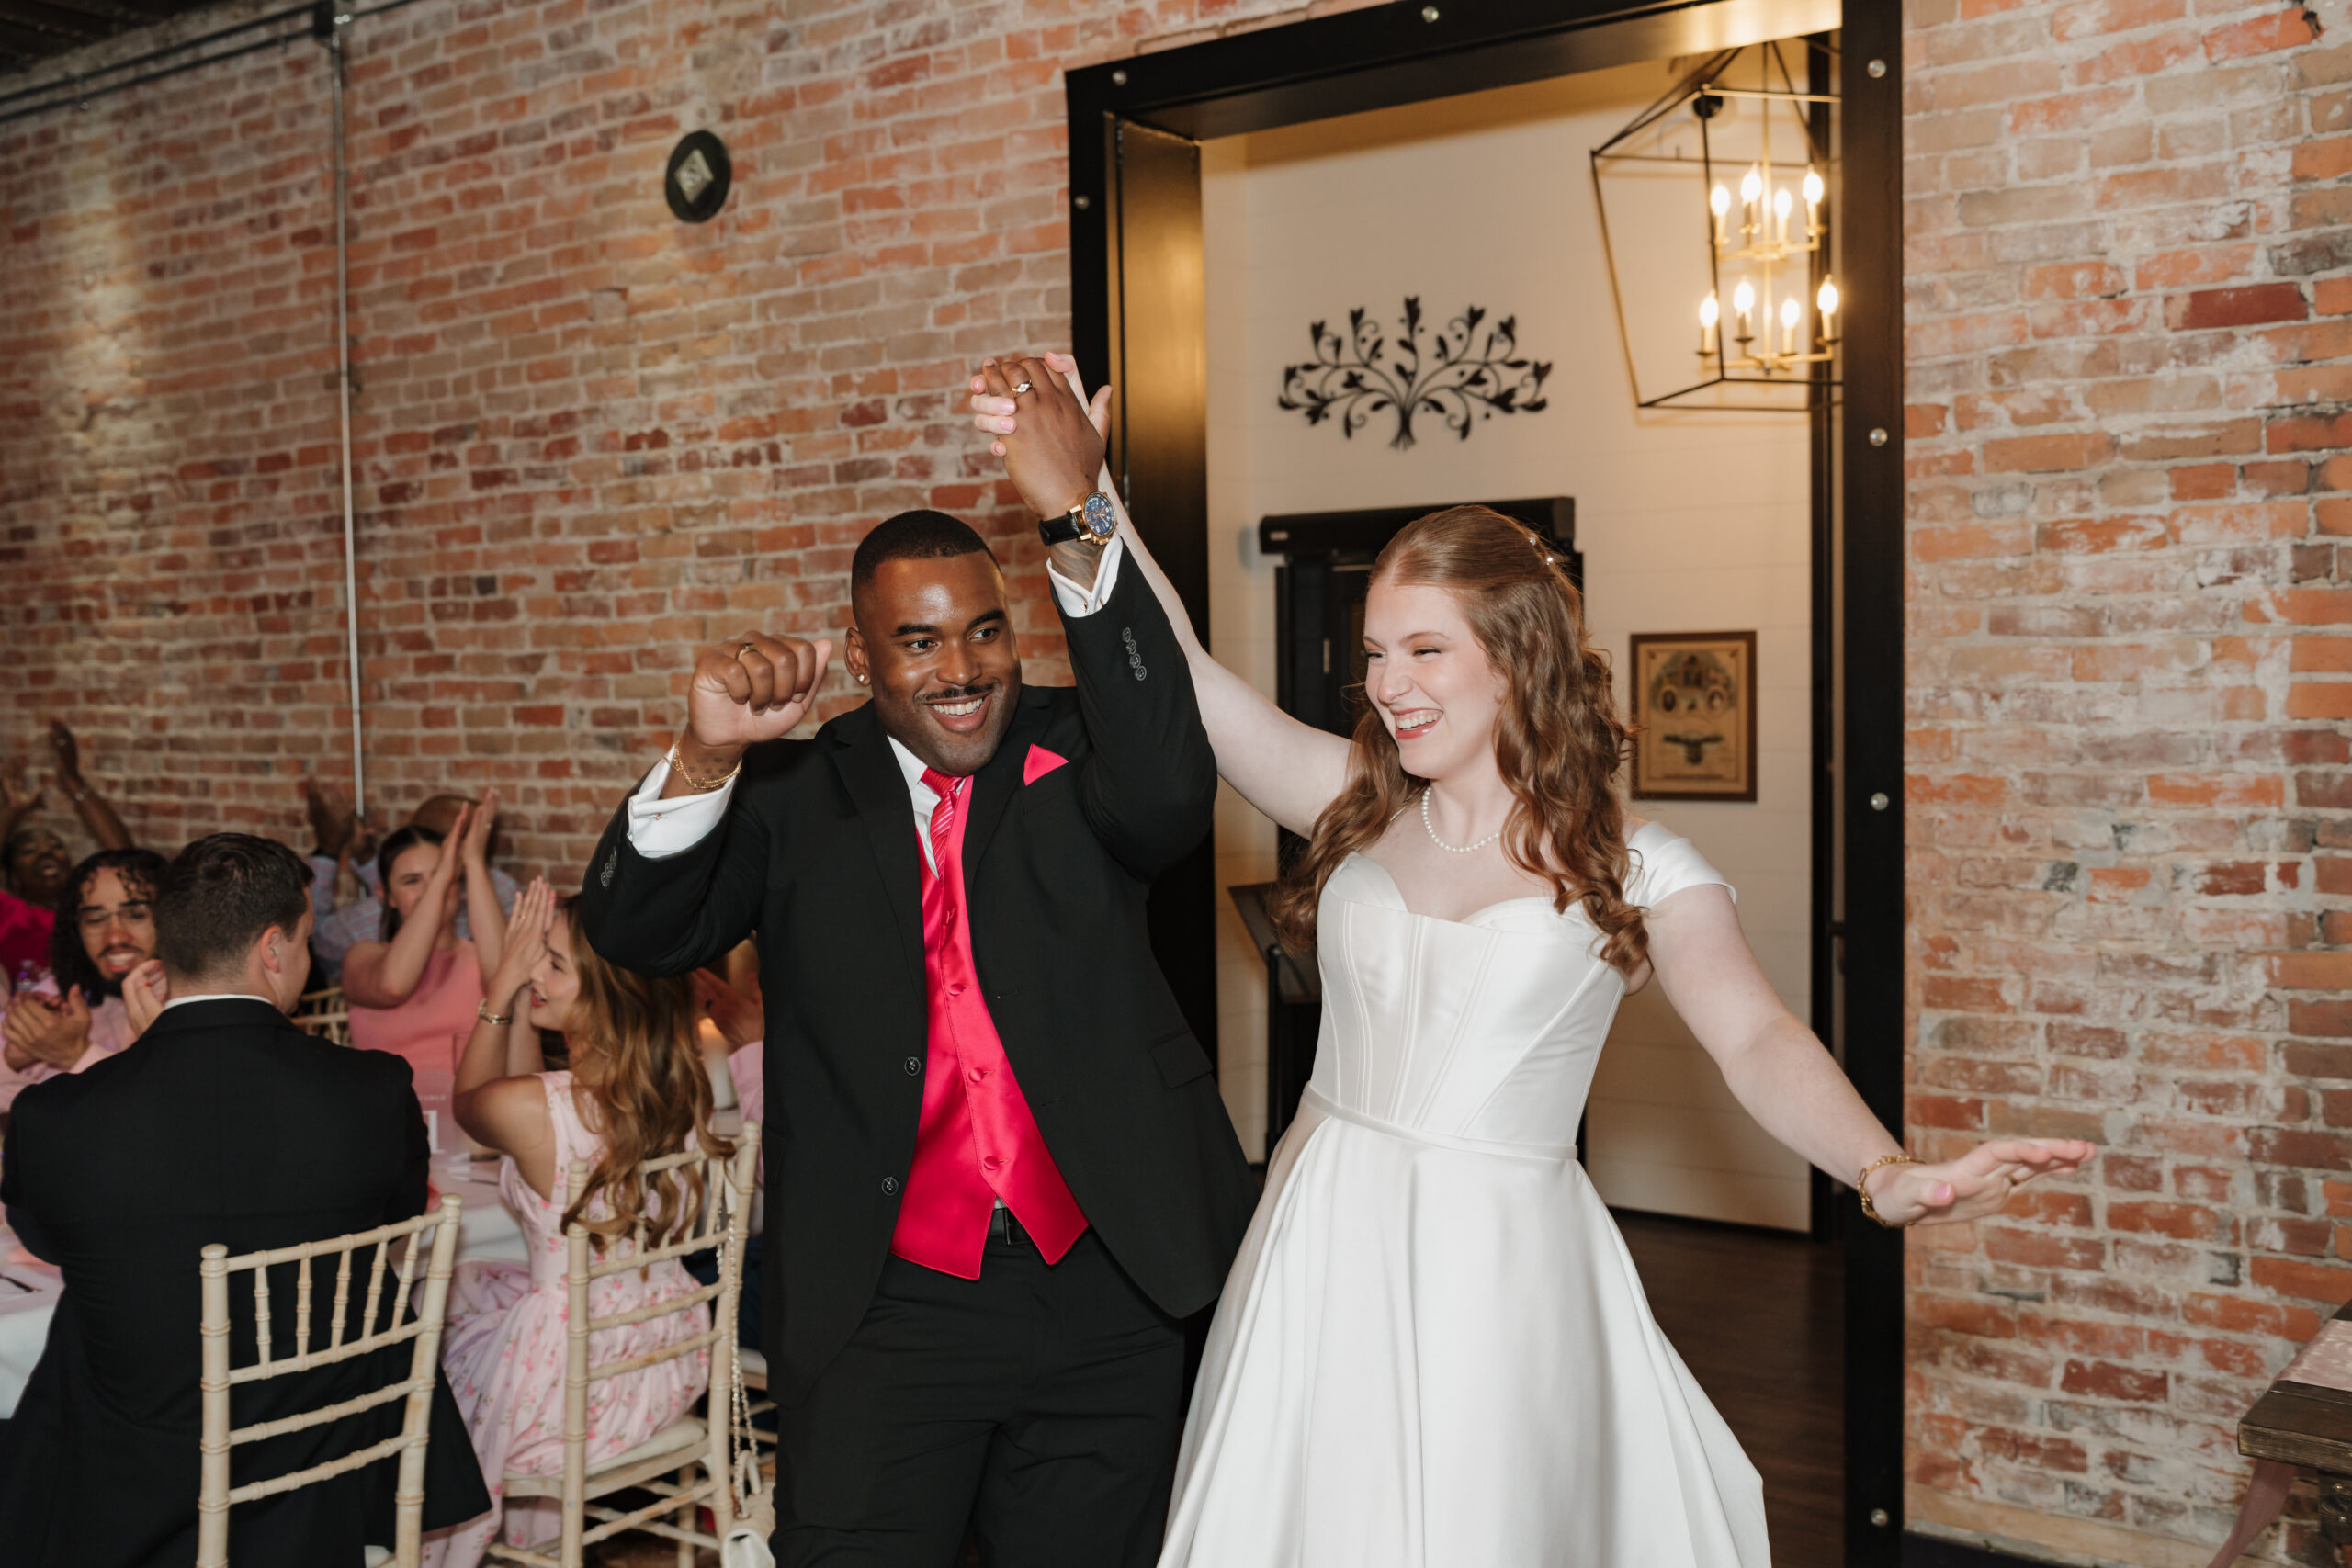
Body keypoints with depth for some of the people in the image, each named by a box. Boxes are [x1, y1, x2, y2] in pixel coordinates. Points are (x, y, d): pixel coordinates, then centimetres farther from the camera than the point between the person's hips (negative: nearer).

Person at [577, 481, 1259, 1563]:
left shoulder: (1075, 754, 0)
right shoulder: (795, 797, 1)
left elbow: (1170, 795, -23)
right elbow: (637, 934, -9)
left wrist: (1077, 527, -32)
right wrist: (706, 756, -29)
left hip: (1102, 1301, 1)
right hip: (882, 1315, -1)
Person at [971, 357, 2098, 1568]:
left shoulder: (1633, 868, -4)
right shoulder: (1357, 807, 3)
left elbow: (1756, 1040, -17)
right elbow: (1180, 676, -4)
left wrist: (1889, 1175, -35)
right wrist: (1076, 494, -13)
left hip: (1495, 1267, -3)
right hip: (1323, 1244, 3)